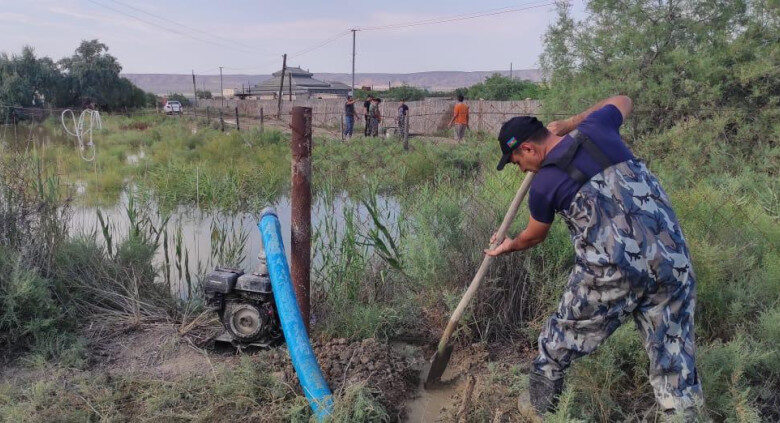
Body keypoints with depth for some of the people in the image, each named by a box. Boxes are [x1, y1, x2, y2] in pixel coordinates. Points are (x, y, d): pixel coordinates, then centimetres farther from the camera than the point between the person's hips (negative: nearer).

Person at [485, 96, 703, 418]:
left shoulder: (544, 184, 0)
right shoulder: (595, 128, 9)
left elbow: (533, 237, 20)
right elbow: (622, 101, 33)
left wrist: (509, 246, 42)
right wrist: (566, 124, 33)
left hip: (610, 273, -4)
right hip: (673, 260, 5)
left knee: (558, 345, 18)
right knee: (674, 360, 13)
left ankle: (538, 410, 36)